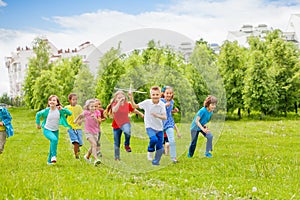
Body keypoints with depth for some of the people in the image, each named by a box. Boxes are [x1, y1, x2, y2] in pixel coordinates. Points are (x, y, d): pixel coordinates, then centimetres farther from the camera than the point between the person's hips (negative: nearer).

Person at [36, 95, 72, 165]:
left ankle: (49, 161, 26)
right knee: (54, 139, -31)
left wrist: (62, 109, -23)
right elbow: (38, 114, 5)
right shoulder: (47, 110, -12)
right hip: (47, 130, -3)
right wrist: (38, 124, 9)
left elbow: (70, 113, -11)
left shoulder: (59, 110, -9)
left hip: (55, 131, 3)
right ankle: (53, 156, -22)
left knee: (53, 144, 8)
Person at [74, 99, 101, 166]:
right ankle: (96, 159, -33)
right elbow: (80, 115, 11)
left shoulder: (96, 113, -1)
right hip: (88, 132, -5)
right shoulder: (86, 112, -10)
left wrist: (95, 118, -23)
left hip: (95, 132, 5)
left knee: (93, 146, 18)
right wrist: (76, 120, 27)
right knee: (94, 144, -24)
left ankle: (87, 156, 45)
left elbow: (98, 122, -5)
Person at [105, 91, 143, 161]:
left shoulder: (128, 104, -2)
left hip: (125, 124, 0)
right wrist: (119, 102, -39)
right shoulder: (114, 104, -10)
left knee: (127, 131, -37)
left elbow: (134, 110, 16)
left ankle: (127, 145, -11)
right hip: (116, 125, 0)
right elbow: (114, 110, -34)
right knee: (116, 143, 9)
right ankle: (116, 157, 29)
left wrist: (141, 114, 17)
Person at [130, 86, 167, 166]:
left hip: (159, 128, 2)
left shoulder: (162, 104, -8)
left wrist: (157, 116, -31)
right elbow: (135, 106, 3)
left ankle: (156, 161, 24)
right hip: (150, 127, -2)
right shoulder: (147, 102, -9)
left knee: (160, 147, 3)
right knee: (154, 139, -30)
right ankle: (150, 150, 0)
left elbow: (165, 117, -13)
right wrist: (131, 99, -14)